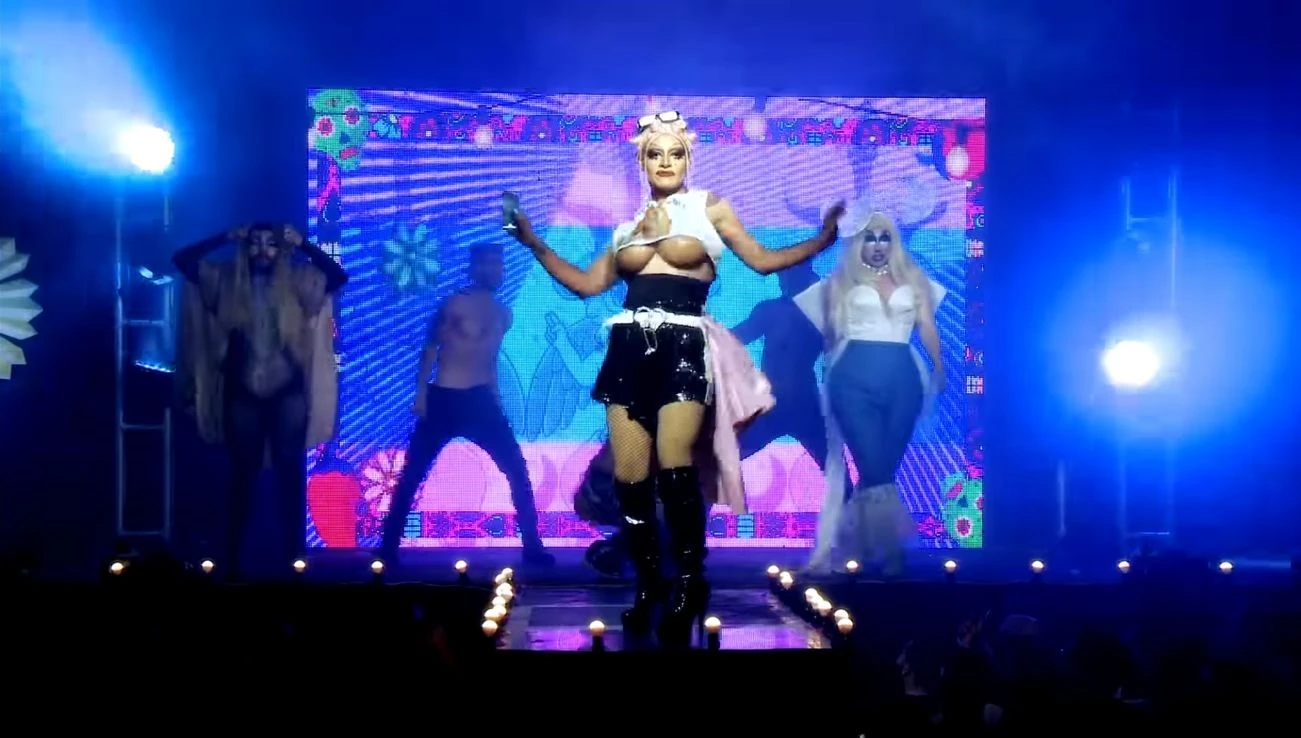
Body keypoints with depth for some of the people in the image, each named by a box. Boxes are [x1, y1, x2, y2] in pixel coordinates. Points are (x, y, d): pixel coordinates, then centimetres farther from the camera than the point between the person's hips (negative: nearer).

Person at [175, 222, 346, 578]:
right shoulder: (226, 280, 4)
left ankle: (291, 556, 9)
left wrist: (303, 245, -5)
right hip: (243, 395, 1)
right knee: (243, 474, 8)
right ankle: (234, 556, 14)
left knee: (290, 474, 3)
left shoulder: (297, 281, 2)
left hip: (288, 394, -1)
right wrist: (227, 238, 0)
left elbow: (338, 276, -5)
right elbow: (183, 260, 2)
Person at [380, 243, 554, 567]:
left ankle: (533, 547, 5)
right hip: (443, 400, -5)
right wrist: (421, 393, -12)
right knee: (412, 475, -3)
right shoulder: (455, 305, -7)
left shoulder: (502, 315, 11)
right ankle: (388, 548, 4)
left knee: (517, 471, -1)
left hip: (480, 400, 5)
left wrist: (495, 397, 21)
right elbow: (430, 347, -5)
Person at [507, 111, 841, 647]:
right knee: (629, 477, -3)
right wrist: (533, 243, 20)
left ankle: (689, 586, -9)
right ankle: (648, 586, 10)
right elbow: (587, 284, 21)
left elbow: (762, 260, 9)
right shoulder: (629, 221, 21)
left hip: (682, 346, -4)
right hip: (630, 347, 4)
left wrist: (822, 240, -1)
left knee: (674, 470, -20)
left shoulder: (709, 207, 12)